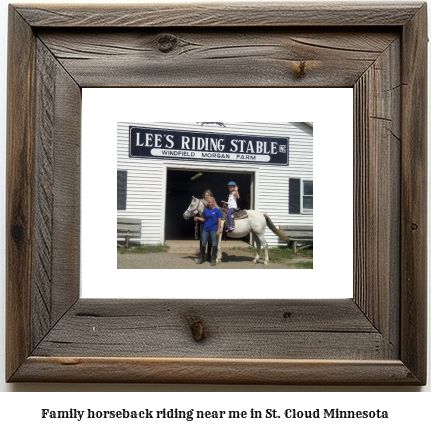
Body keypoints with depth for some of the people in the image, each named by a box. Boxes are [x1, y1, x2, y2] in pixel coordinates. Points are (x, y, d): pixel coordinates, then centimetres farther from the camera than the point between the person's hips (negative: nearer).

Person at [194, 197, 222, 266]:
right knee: (203, 243, 8)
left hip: (213, 230, -4)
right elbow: (204, 219, 13)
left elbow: (219, 220, -6)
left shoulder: (217, 210, -4)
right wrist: (198, 218, -5)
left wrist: (218, 230, -11)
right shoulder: (205, 210, 6)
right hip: (206, 229, 4)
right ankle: (201, 258, 20)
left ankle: (213, 259, 11)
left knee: (214, 244, 3)